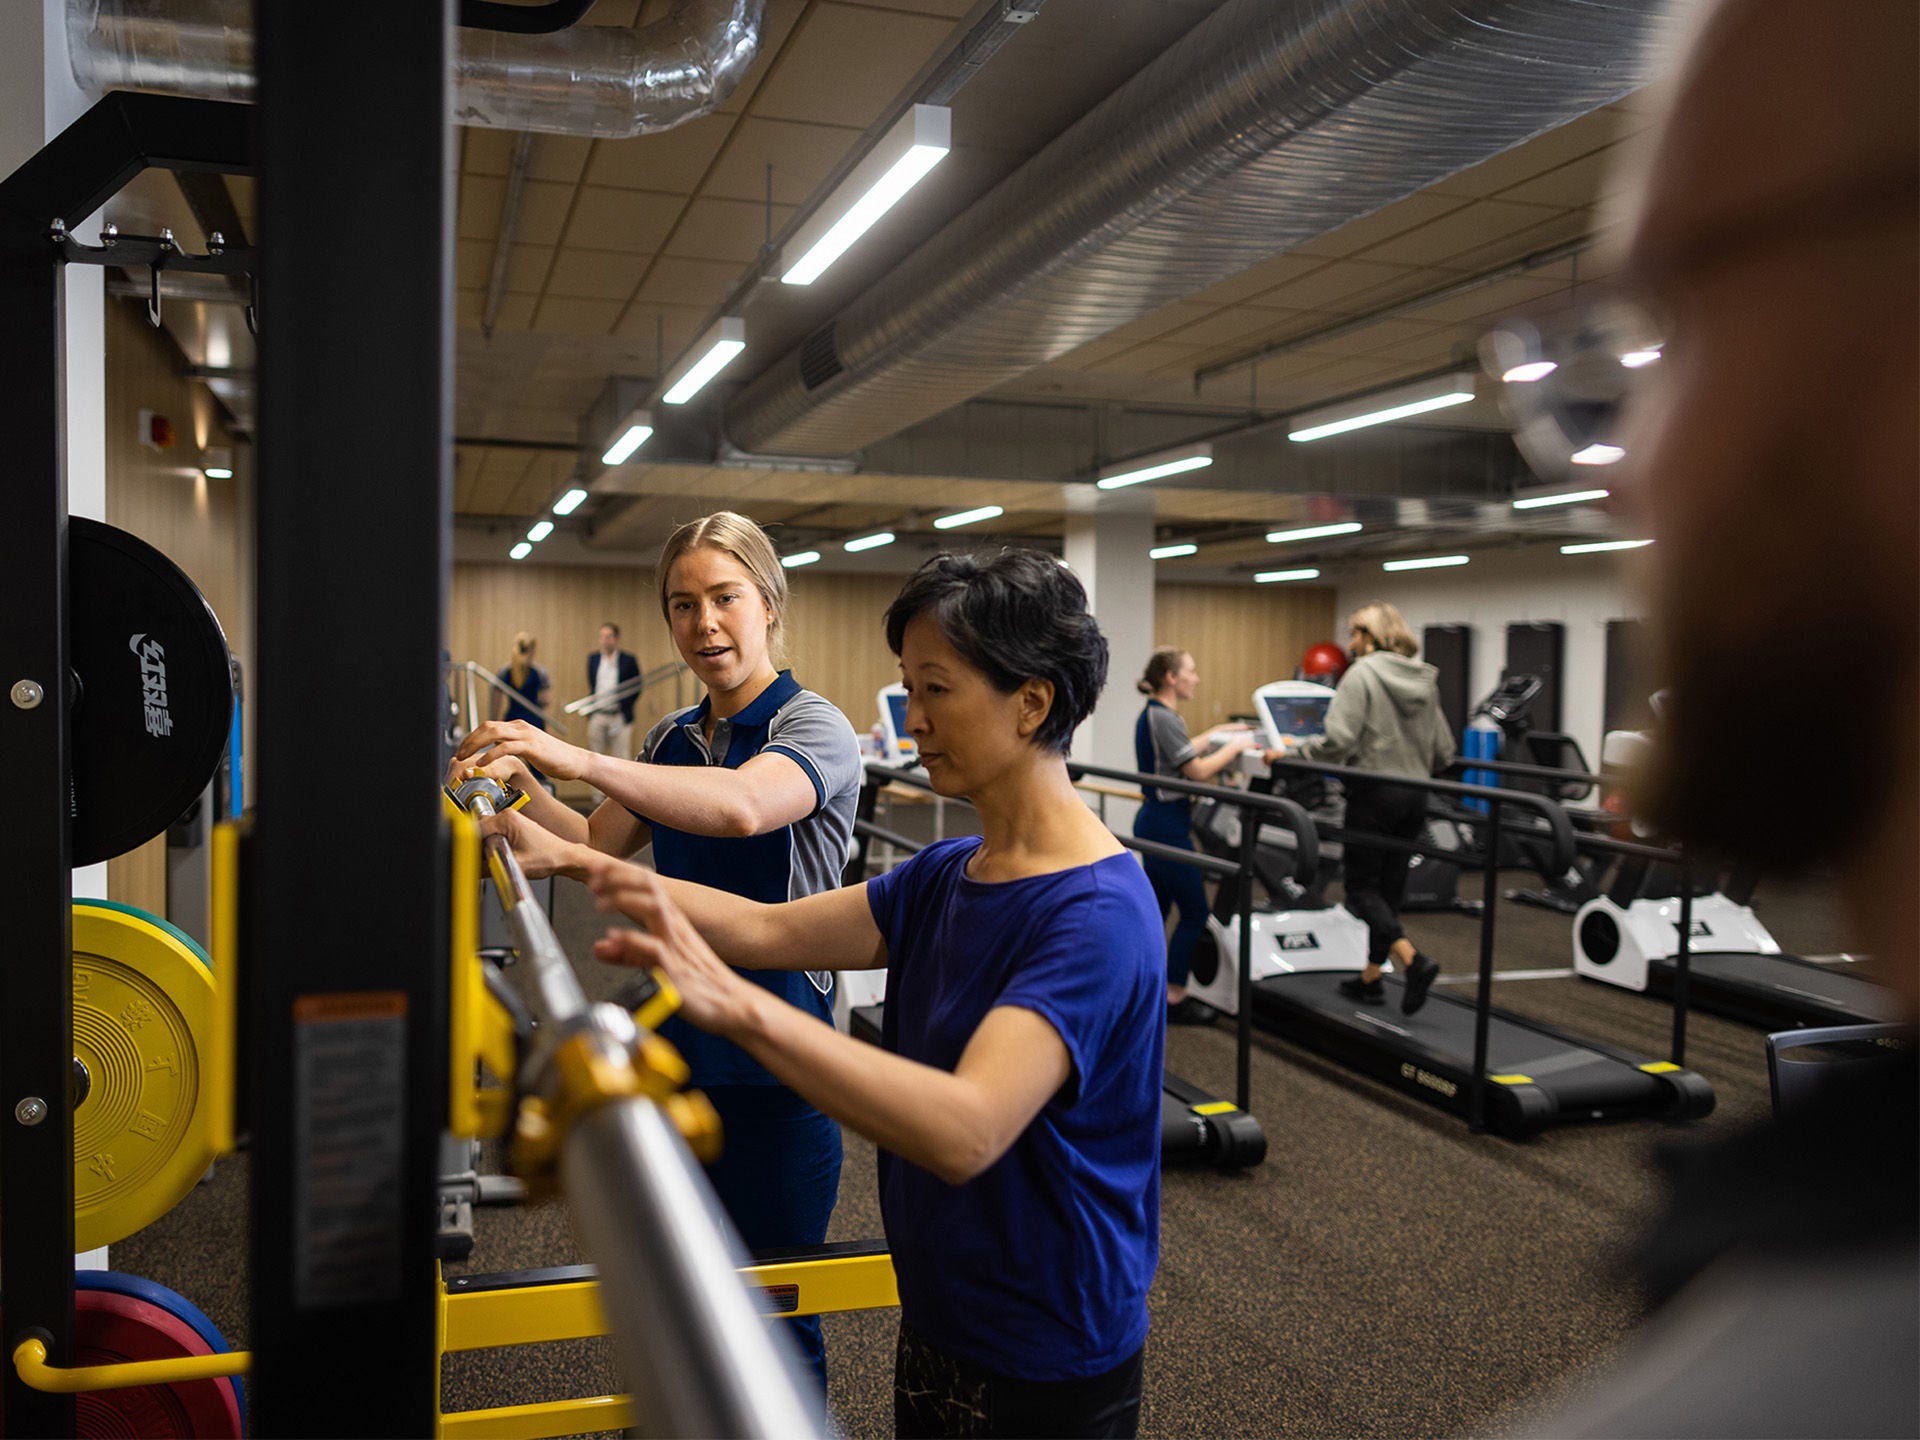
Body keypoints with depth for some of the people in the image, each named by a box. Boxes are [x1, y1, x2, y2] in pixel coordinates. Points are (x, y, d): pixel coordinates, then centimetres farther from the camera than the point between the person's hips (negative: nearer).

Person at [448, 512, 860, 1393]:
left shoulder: (813, 727, -14)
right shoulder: (674, 737, 9)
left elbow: (742, 806, -35)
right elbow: (598, 844, 12)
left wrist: (578, 759, -44)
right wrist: (520, 785, -6)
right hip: (681, 1043, 7)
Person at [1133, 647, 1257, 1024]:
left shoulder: (1152, 715, 12)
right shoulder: (1163, 718, -18)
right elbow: (1198, 771, -20)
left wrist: (1215, 733, 25)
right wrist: (1236, 745, -9)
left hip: (1153, 820, 10)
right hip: (1167, 825, -10)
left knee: (1158, 906, 16)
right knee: (1194, 912, -3)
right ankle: (1173, 1000, 2)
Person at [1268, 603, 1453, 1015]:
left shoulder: (1362, 674, -11)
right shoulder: (1425, 679, 10)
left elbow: (1338, 741, -19)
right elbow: (1444, 751, 14)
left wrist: (1291, 750, -7)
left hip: (1374, 792, -7)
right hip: (1414, 796, 7)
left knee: (1362, 888, 2)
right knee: (1390, 888, 13)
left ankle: (1413, 961, -15)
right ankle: (1371, 978, 21)